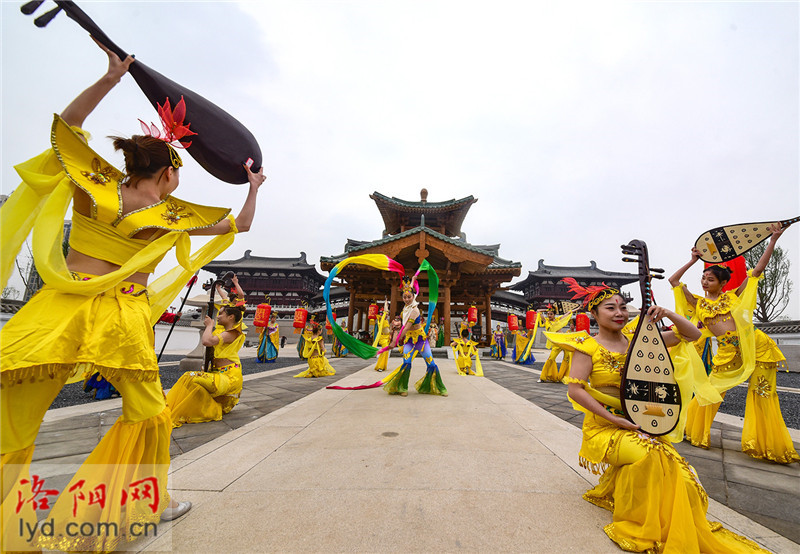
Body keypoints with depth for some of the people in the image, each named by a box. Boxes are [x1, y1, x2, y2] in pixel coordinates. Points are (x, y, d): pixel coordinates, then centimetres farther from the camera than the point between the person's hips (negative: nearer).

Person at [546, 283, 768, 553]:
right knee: (649, 455, -30)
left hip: (641, 425, 5)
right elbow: (575, 390, -18)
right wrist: (615, 419, -20)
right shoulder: (587, 346, -9)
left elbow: (692, 334, 10)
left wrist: (669, 314, -9)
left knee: (679, 474, -16)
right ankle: (638, 525, -4)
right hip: (604, 428, -4)